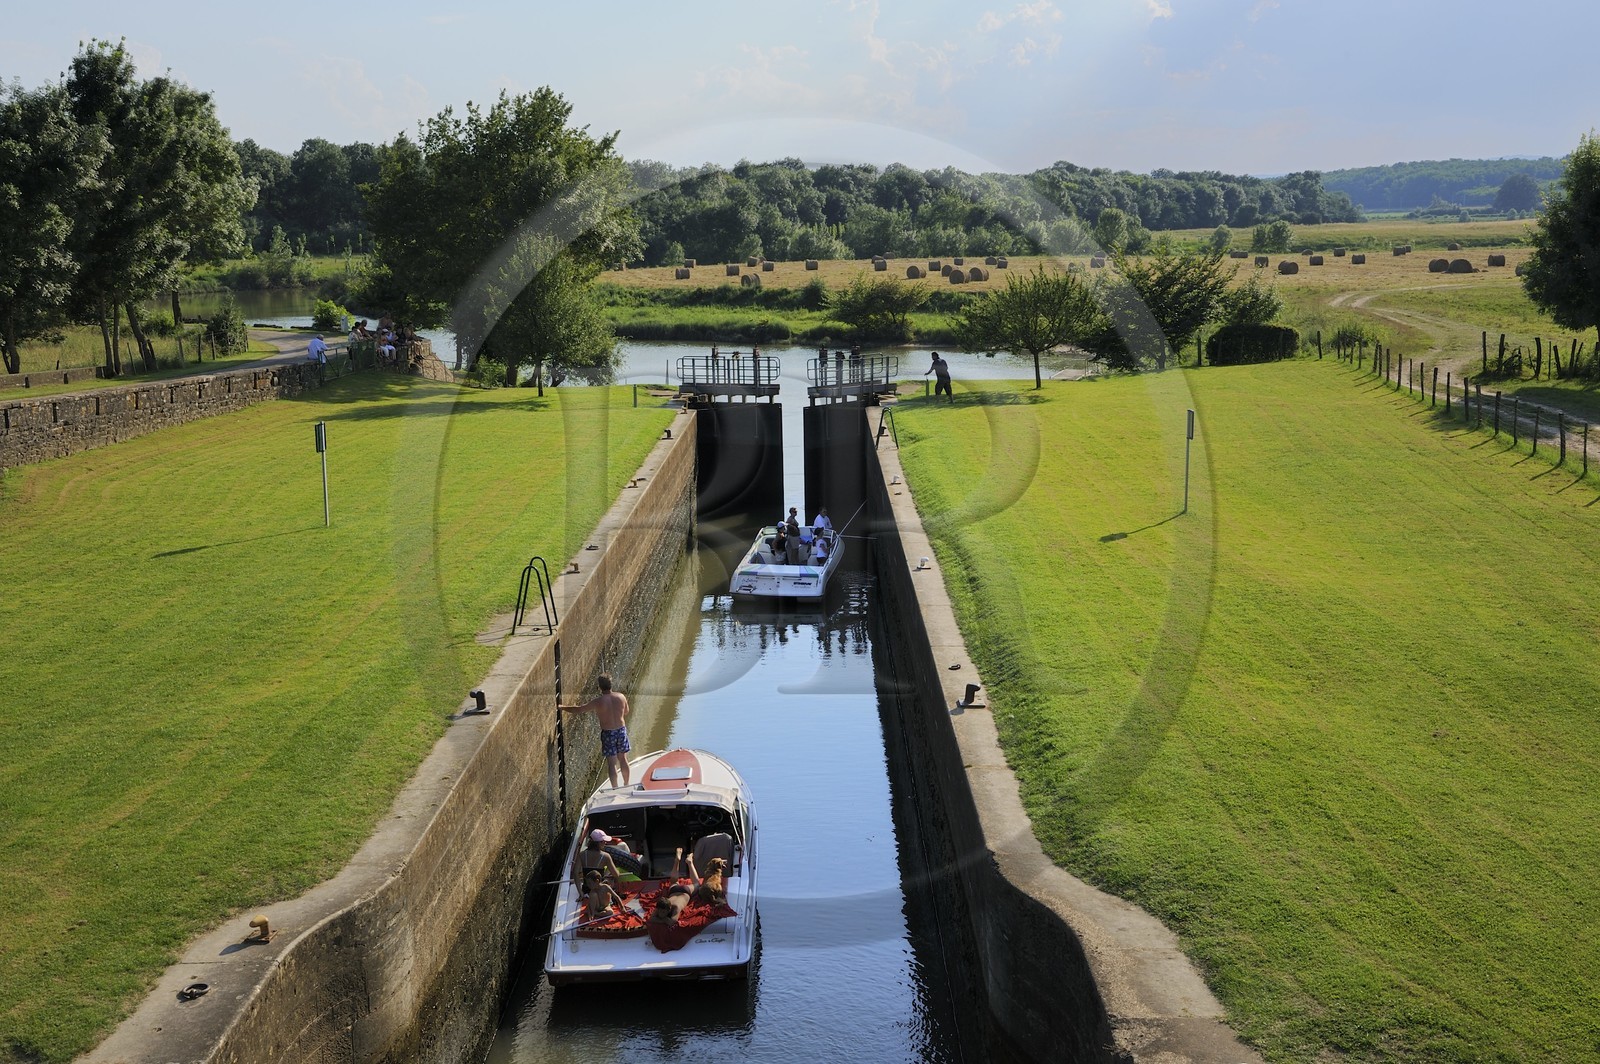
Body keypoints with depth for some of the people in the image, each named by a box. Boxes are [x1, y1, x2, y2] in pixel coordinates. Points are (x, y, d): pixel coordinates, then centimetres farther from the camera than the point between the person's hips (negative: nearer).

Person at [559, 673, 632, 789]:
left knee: (611, 762, 3)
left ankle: (615, 788, 4)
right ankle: (626, 785, 28)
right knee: (623, 759, 17)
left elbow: (578, 709, -7)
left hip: (608, 733, -4)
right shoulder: (621, 697, -5)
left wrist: (561, 707, 5)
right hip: (621, 730, 4)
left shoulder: (598, 701, -15)